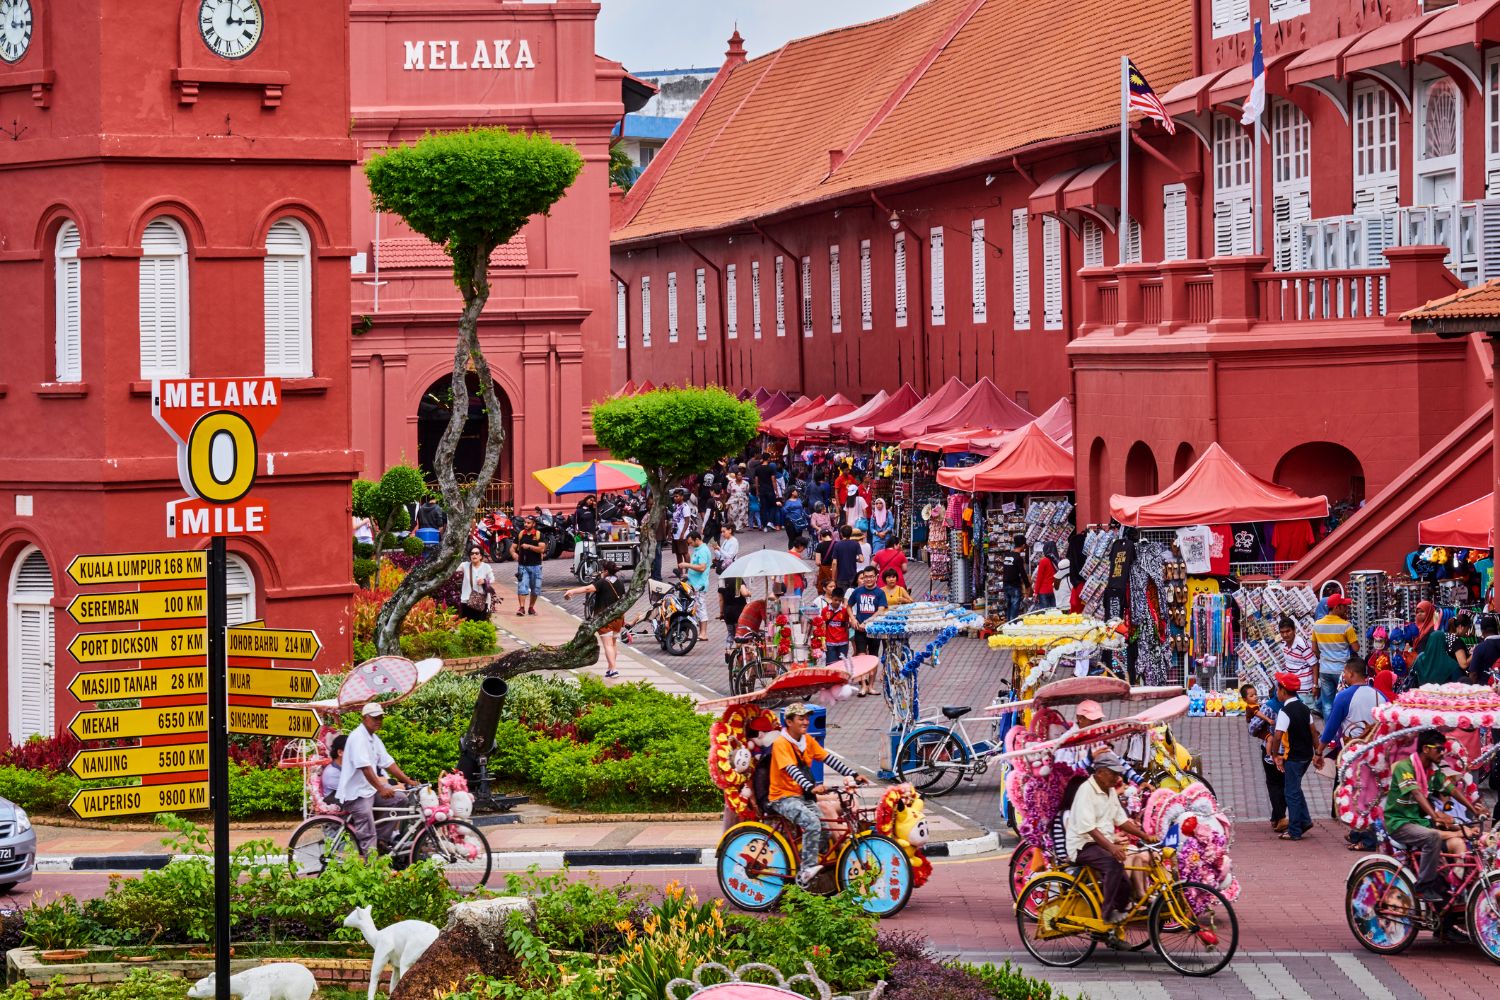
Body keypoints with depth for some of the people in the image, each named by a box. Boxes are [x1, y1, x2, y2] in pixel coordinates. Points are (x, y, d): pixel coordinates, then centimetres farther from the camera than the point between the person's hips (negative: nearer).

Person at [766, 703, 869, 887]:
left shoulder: (808, 741, 9)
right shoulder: (781, 744, -14)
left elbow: (829, 759, 4)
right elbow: (792, 770, -29)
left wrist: (853, 775, -7)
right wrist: (811, 787, -44)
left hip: (804, 797, 7)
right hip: (784, 797, -7)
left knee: (825, 828, -8)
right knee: (812, 823, -30)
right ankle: (807, 869, -25)